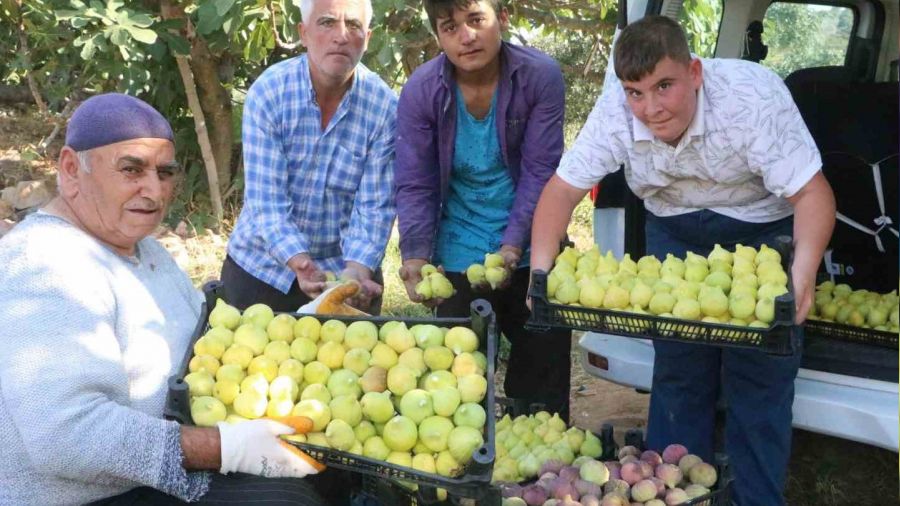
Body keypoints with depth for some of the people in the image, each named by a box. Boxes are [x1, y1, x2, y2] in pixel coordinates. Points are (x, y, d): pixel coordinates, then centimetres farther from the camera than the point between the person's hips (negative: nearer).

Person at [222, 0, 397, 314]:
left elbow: (375, 206, -14)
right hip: (262, 266, 0)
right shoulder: (267, 93, -16)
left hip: (345, 266, 0)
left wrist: (356, 270, -31)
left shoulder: (385, 107, -14)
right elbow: (266, 201, -20)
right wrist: (300, 264, -34)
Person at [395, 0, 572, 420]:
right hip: (460, 255, 0)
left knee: (544, 361, 12)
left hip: (530, 248, 0)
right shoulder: (420, 91, -12)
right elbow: (415, 184, -10)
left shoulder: (541, 77, -15)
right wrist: (416, 255, -23)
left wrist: (513, 244, -23)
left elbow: (540, 171, -13)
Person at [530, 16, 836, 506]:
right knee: (677, 373, 7)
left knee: (759, 378, -2)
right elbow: (564, 188, -16)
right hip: (675, 233, 3)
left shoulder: (752, 95, -31)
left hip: (761, 231, -2)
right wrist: (541, 268, -28)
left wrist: (804, 270, -46)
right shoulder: (615, 110, -22)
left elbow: (812, 192, -31)